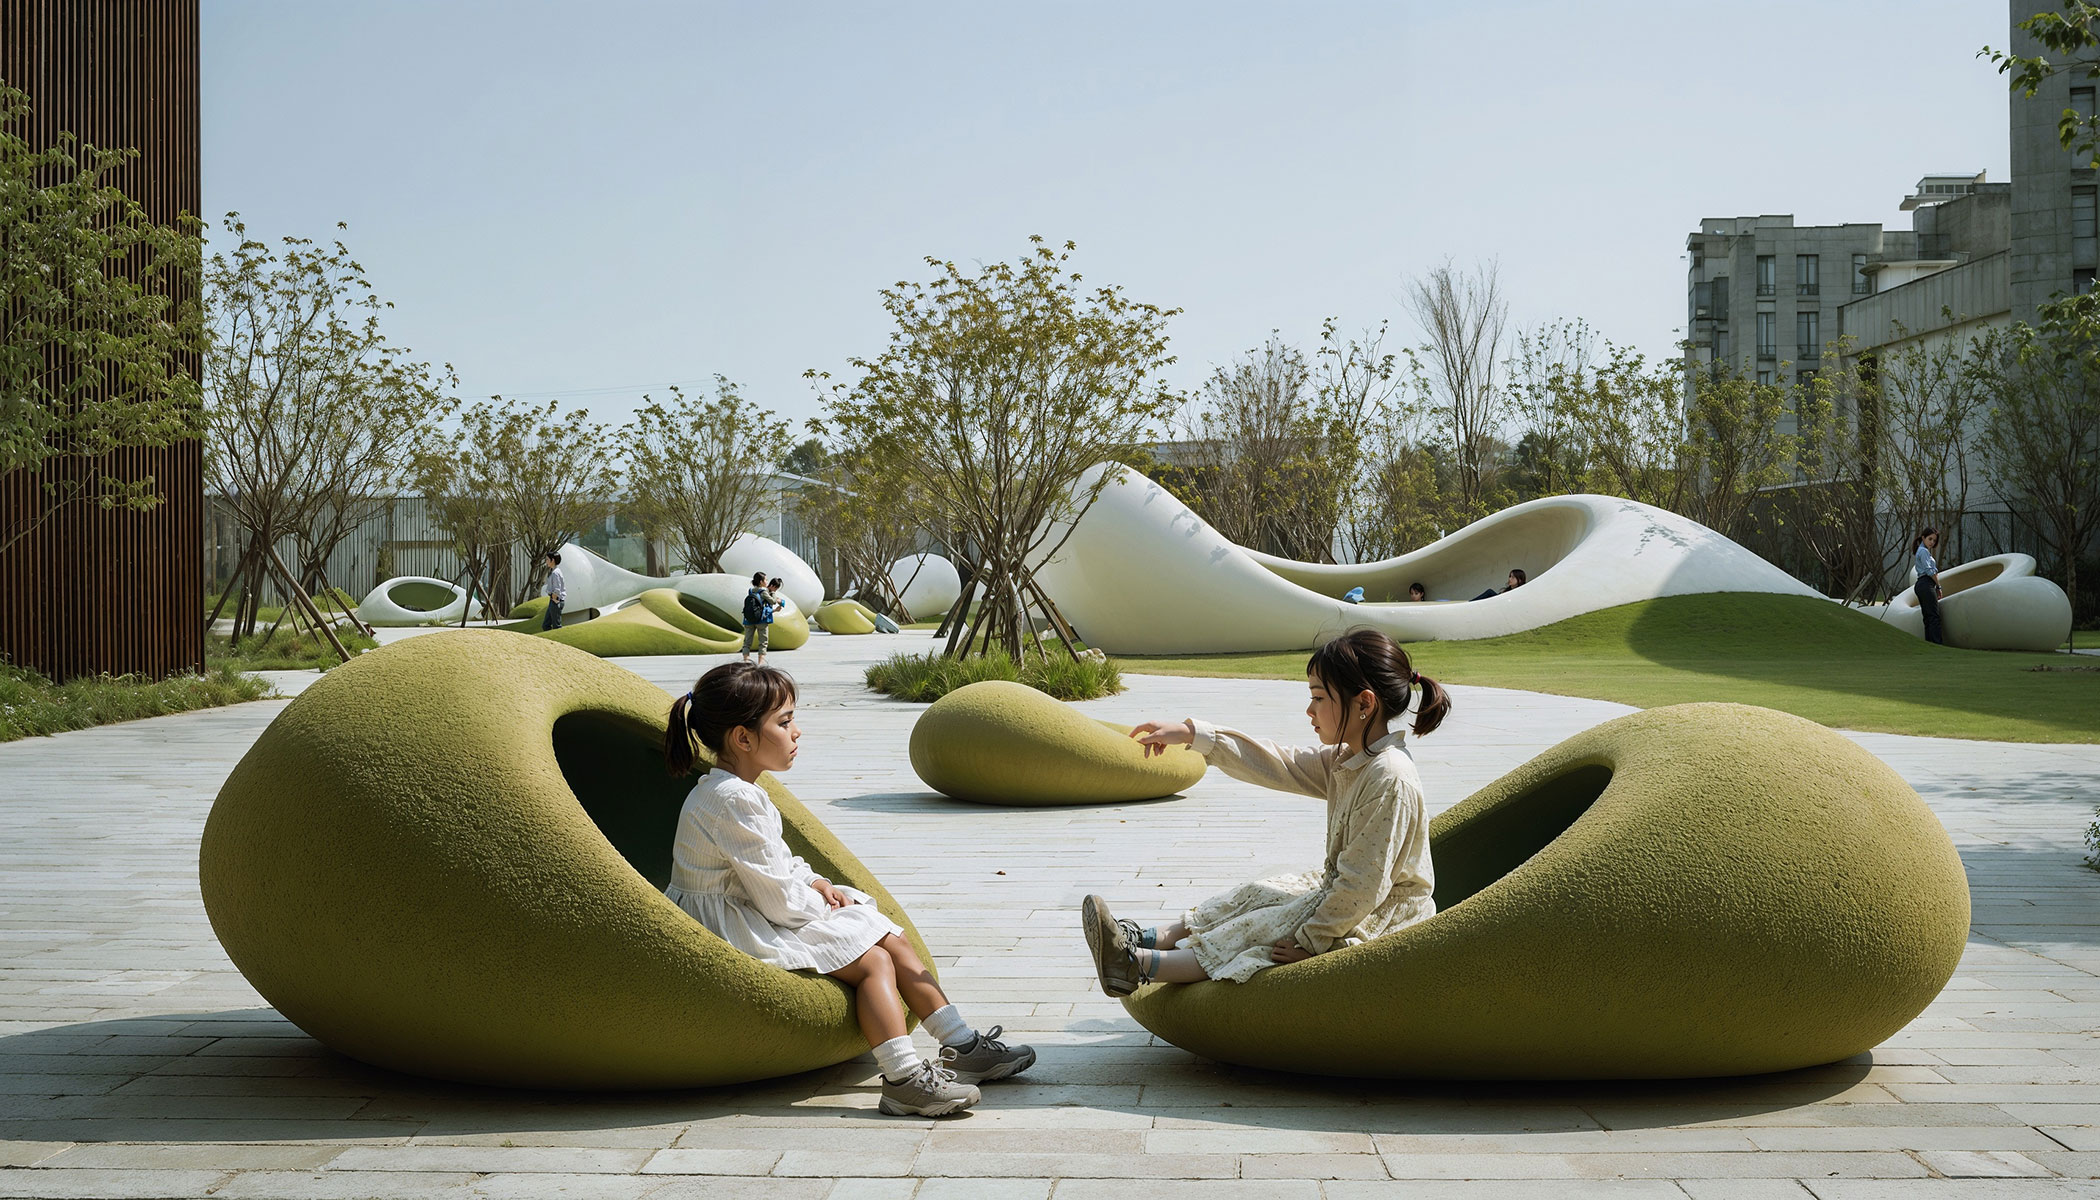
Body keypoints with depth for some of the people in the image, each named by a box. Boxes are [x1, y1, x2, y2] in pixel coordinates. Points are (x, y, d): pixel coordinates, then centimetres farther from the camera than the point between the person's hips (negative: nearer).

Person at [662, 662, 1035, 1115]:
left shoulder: (737, 790, 11)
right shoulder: (733, 800, -25)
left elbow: (780, 863, 21)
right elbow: (779, 899, -23)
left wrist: (814, 882, 3)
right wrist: (820, 906, -5)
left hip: (754, 915, 11)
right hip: (733, 932, -11)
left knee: (892, 938, 6)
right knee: (873, 960, -17)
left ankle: (962, 1044, 10)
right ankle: (903, 1078, -24)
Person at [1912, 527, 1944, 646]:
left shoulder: (1921, 551, 24)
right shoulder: (1924, 551, -6)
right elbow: (1929, 570, -13)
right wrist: (1938, 586, -4)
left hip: (1919, 585, 10)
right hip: (1926, 585, -10)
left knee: (1928, 618, 7)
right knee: (1934, 616, -14)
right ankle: (1938, 644, -20)